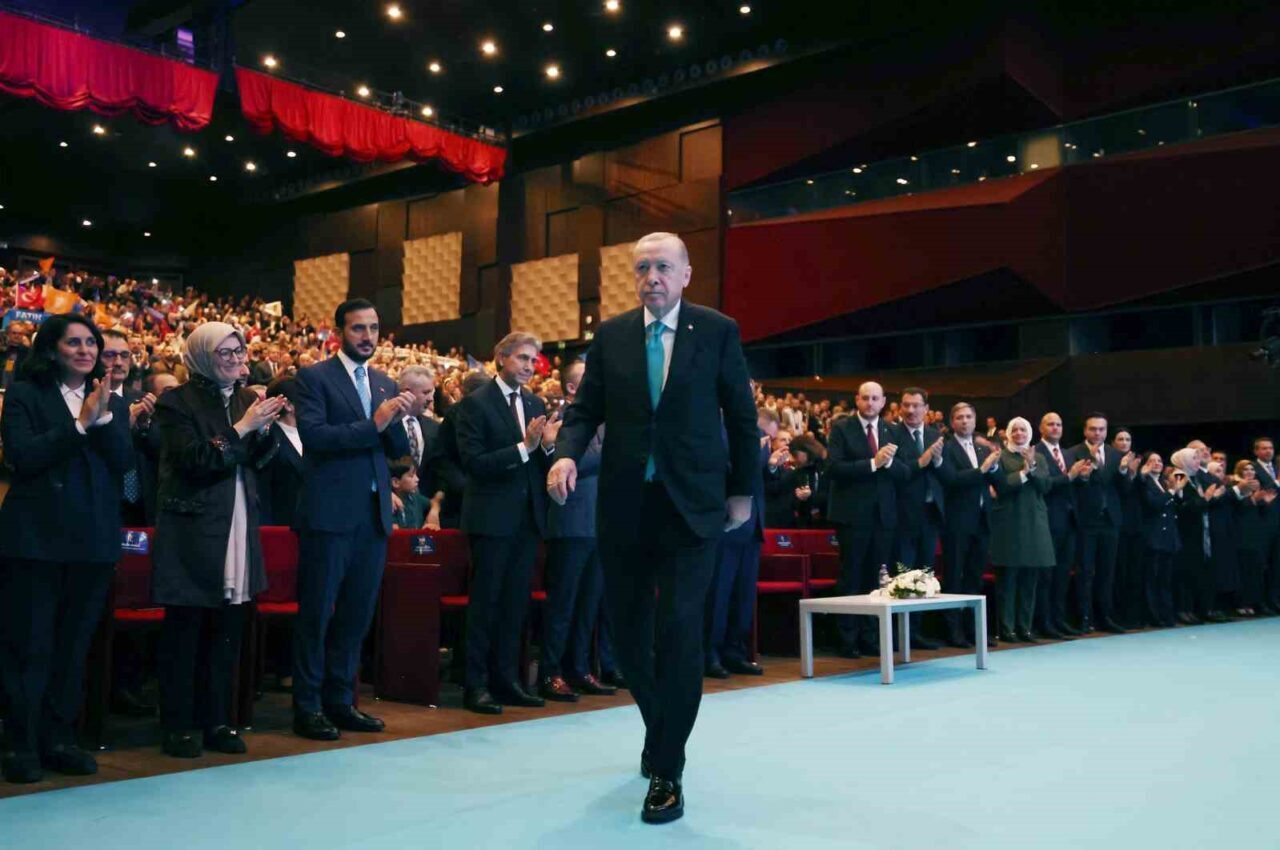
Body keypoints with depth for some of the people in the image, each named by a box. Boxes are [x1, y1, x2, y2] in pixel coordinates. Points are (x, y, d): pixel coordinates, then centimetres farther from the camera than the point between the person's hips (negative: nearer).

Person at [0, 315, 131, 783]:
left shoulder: (113, 403, 13)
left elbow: (124, 462, 1)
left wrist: (104, 418, -13)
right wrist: (80, 424, -15)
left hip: (94, 539, 4)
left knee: (74, 644, 10)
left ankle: (59, 739, 19)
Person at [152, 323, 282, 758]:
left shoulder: (246, 398, 11)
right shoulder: (178, 401, -5)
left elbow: (257, 461, 12)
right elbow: (194, 460, -14)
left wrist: (264, 428, -6)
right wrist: (242, 428, -17)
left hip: (239, 529, 5)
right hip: (193, 531, -5)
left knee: (227, 631, 9)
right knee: (184, 630, 1)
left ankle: (216, 721, 18)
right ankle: (177, 725, 10)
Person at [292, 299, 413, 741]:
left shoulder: (385, 384, 15)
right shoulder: (314, 377, -3)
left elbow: (399, 450, 13)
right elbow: (313, 434, -17)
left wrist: (399, 420, -7)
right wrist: (372, 424, -22)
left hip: (374, 515, 6)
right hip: (329, 514, -6)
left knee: (358, 614, 12)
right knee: (316, 613, 2)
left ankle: (340, 700, 23)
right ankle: (307, 706, 12)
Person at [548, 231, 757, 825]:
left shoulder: (718, 331, 0)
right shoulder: (610, 335, 6)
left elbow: (741, 416, 4)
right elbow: (585, 407, 6)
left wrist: (742, 490, 6)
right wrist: (566, 453, -14)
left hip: (690, 507, -3)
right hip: (624, 507, 3)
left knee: (678, 631, -10)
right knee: (628, 631, 11)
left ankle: (667, 771, 2)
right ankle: (661, 728, 36)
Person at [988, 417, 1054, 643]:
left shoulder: (1038, 458, 15)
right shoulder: (1001, 456, 1)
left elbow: (1045, 485, 1)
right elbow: (1000, 485, -11)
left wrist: (1032, 467, -12)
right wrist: (1022, 472, -13)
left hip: (1035, 523, 5)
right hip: (1009, 523, -4)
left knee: (1030, 579, 5)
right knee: (1008, 578, -4)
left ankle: (1024, 626, 12)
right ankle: (1006, 628, 1)